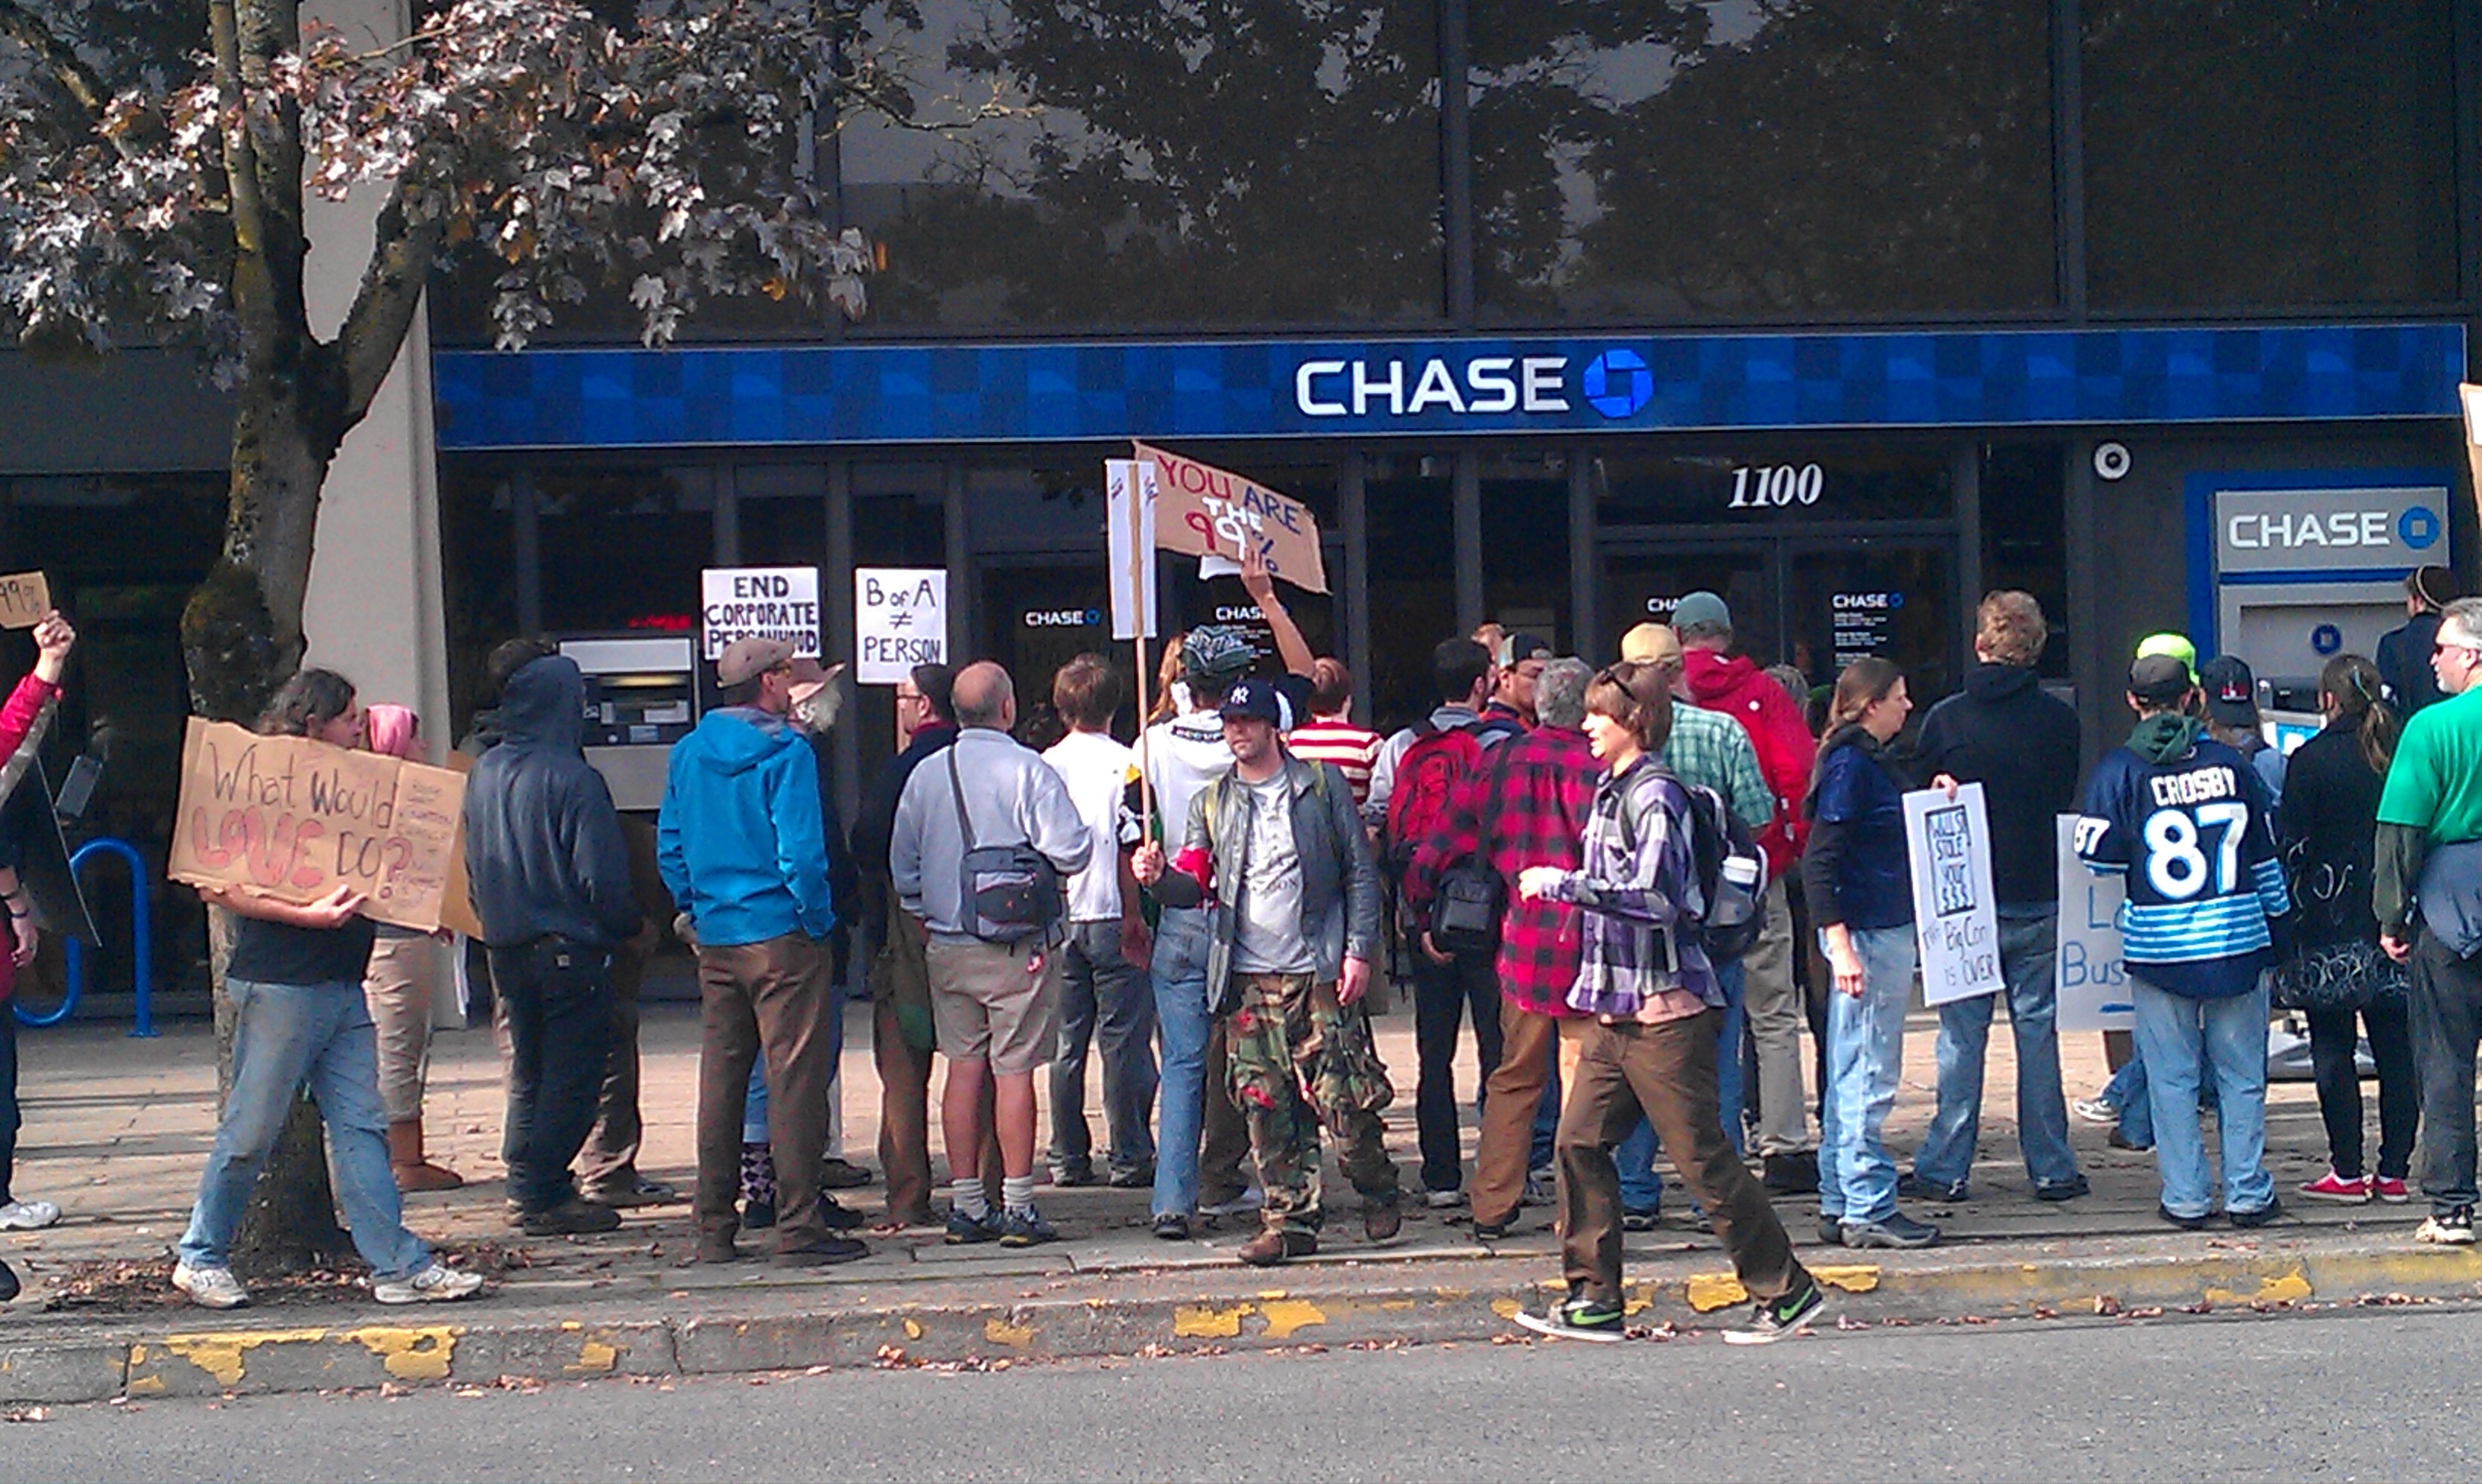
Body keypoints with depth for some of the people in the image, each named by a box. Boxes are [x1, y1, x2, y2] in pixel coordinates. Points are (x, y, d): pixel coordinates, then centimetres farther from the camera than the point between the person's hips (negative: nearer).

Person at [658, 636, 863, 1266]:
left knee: (720, 1080, 11)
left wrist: (697, 911, 17)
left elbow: (670, 847, 10)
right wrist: (819, 921, -6)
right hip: (782, 936, -6)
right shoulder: (785, 752, -12)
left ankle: (714, 1226, 13)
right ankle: (799, 1225, -3)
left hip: (716, 940, 6)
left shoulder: (689, 752, 7)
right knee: (795, 1078, -2)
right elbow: (800, 852, -17)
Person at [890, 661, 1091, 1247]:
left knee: (964, 1069, 9)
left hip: (948, 949, 4)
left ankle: (965, 1204, 12)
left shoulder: (926, 776, 5)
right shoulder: (1027, 770, -10)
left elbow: (902, 865, 11)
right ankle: (1017, 1208, -1)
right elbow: (1070, 851, -15)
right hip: (1018, 948, -4)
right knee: (1014, 1071, -2)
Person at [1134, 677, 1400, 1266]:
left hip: (1322, 972, -3)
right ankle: (1291, 1218, 9)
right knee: (1266, 1107, 0)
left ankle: (1378, 1191, 18)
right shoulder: (1210, 804, 14)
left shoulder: (1322, 786, 4)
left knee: (1341, 1098, -5)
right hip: (1250, 979, 3)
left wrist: (1360, 950, -4)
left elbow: (1361, 871, 4)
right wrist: (1160, 877, -15)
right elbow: (1194, 885, 8)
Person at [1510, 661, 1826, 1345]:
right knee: (1580, 1143, 5)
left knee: (1703, 1156, -4)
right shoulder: (1612, 790, 14)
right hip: (1613, 1007, 9)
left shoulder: (1654, 796, -15)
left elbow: (1652, 896, -26)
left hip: (1666, 1008, -9)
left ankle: (1786, 1290, 6)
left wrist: (1560, 882, -20)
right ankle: (1594, 1300, 10)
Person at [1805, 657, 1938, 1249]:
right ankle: (1868, 1210, 0)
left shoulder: (1869, 762, 14)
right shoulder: (1851, 766, -14)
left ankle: (1838, 1205, 19)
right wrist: (1840, 944, -25)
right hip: (1868, 934, -10)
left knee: (1852, 1074, 13)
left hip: (1886, 931, 10)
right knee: (1869, 1076, -5)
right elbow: (1819, 862, -20)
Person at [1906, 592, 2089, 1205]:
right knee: (2038, 1029, 6)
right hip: (2039, 901, 1)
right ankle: (2051, 1168, 9)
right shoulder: (2060, 720, -1)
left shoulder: (1945, 719, -6)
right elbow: (2068, 801, 11)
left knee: (1961, 1034, 4)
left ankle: (1945, 1168, 6)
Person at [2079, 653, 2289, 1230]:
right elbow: (2265, 854, 10)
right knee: (2242, 1075, 9)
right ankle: (2248, 1194, 11)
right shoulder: (2230, 762, 3)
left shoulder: (2120, 768, -5)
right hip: (2239, 942, 2)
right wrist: (2275, 916, 22)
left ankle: (2186, 1197, 7)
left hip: (2159, 947, -2)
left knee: (2172, 1078, 6)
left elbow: (2100, 857, -5)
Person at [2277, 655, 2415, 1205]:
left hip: (2330, 925, -4)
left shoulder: (2309, 761, -7)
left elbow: (2292, 847, -8)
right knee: (2396, 1048, 7)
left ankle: (2347, 1172, 2)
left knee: (2333, 1051, 2)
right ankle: (2394, 1170, 9)